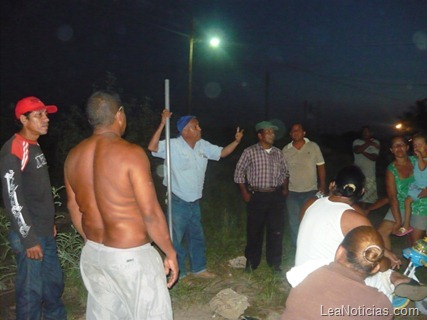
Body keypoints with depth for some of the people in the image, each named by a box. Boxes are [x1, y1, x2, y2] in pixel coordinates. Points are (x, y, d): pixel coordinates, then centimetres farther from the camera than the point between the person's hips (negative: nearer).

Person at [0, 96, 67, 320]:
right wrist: (29, 238, -18)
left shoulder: (35, 147, 11)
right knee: (31, 290, 4)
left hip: (45, 232, 9)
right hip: (30, 235, -8)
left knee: (54, 283, 19)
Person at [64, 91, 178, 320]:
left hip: (92, 253, 7)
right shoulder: (131, 153, -20)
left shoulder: (73, 156, 1)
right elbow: (151, 214, -20)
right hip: (131, 256, -7)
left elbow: (74, 209, 10)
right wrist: (170, 252, -8)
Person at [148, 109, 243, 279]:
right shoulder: (173, 145, -18)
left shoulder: (203, 145, 2)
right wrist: (162, 124, -38)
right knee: (176, 239, 7)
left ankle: (198, 268, 38)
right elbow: (152, 147, -32)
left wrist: (236, 141, -4)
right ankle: (177, 273, 25)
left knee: (197, 237, 20)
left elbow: (222, 152, 12)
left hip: (195, 202, 7)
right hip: (178, 202, -7)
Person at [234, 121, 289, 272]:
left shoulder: (278, 152, 8)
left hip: (276, 196, 4)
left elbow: (284, 171, 20)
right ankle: (251, 262, 23)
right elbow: (239, 172, -2)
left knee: (276, 231, 7)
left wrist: (285, 189, 10)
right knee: (254, 231, 6)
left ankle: (275, 262, 23)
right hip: (257, 196, -3)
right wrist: (244, 192, -5)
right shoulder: (250, 152, -5)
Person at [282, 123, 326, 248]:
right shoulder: (285, 150, 2)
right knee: (294, 223, 11)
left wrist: (322, 185, -6)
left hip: (311, 191, -1)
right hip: (292, 193, 2)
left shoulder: (313, 146, -2)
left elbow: (321, 166, 1)